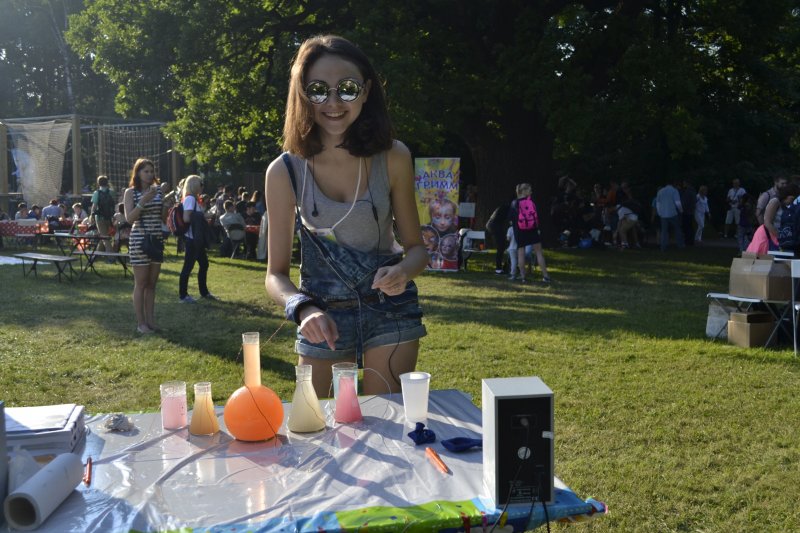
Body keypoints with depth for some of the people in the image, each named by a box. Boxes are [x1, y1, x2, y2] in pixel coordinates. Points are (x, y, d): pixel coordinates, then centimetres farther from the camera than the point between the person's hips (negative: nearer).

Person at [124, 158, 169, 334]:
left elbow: (164, 218, 11)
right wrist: (143, 201, -21)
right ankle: (141, 323, 5)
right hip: (139, 240, -5)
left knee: (152, 283, 9)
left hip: (157, 239, 5)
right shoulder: (131, 192, -3)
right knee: (140, 283, -1)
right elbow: (130, 219, -13)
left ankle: (151, 320, 16)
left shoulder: (158, 190, 9)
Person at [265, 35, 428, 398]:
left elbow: (416, 247, -1)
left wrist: (404, 271, -23)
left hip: (390, 308, 0)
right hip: (323, 315, 1)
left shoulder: (392, 157, -11)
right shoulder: (284, 172, -12)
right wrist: (304, 310, -28)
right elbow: (276, 274, -8)